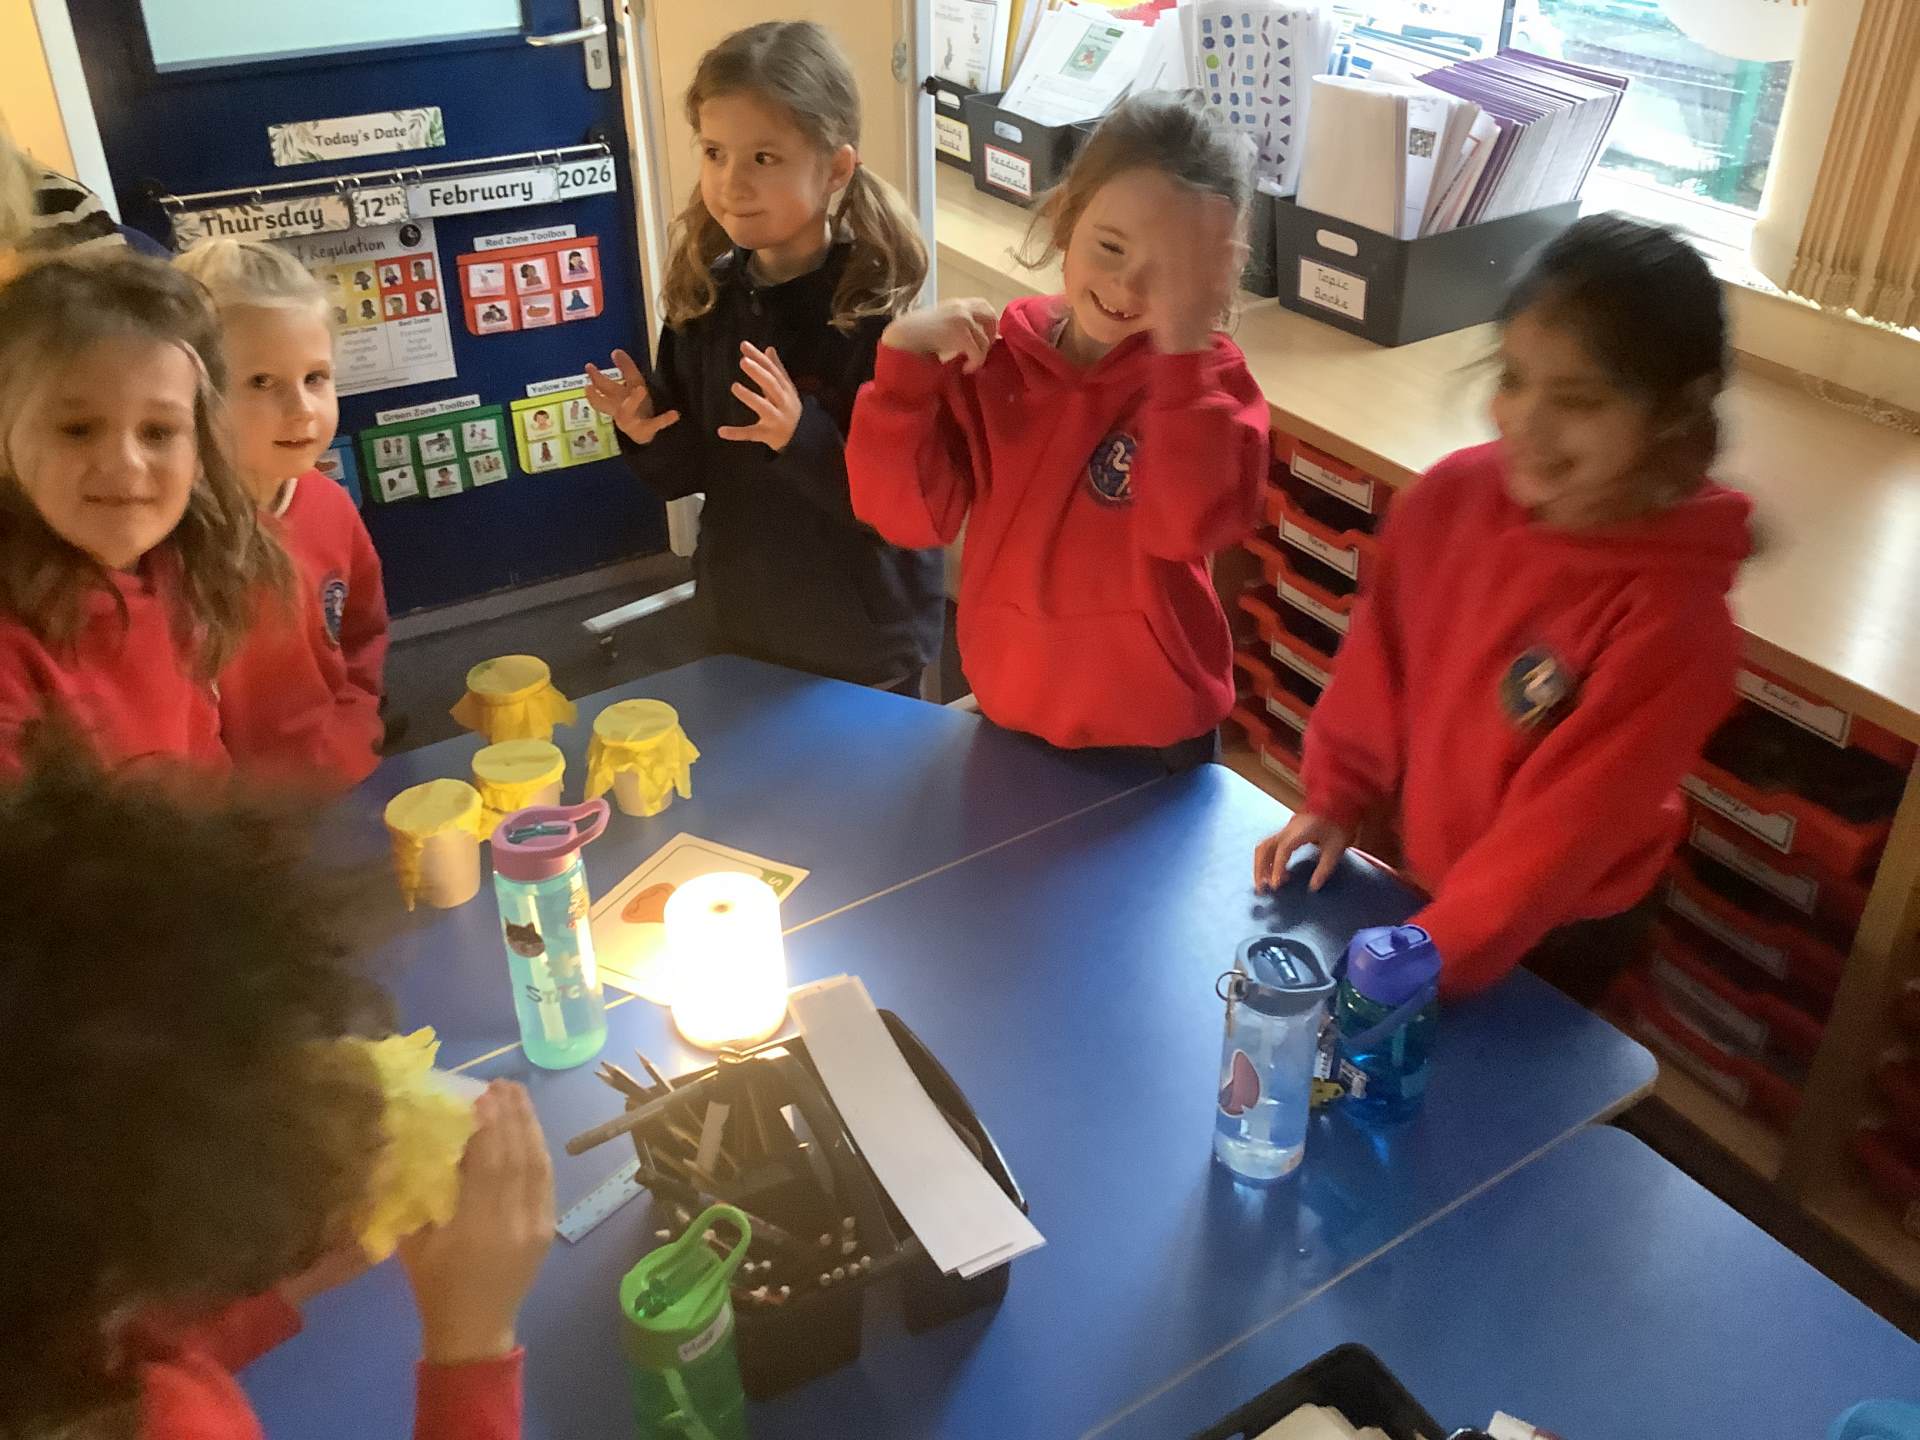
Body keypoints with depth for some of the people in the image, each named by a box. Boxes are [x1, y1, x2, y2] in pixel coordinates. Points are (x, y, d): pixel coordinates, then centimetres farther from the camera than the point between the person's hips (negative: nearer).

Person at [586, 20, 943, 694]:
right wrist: (650, 437, -15)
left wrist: (803, 440, -35)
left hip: (865, 651, -5)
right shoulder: (704, 298, -5)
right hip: (739, 626, 5)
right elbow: (692, 472, 5)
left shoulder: (879, 312, -21)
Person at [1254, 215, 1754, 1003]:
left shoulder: (1671, 615, -31)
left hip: (1555, 937, -4)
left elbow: (1565, 827, -29)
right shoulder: (1449, 496, -17)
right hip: (1422, 875, 4)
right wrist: (1334, 799, -3)